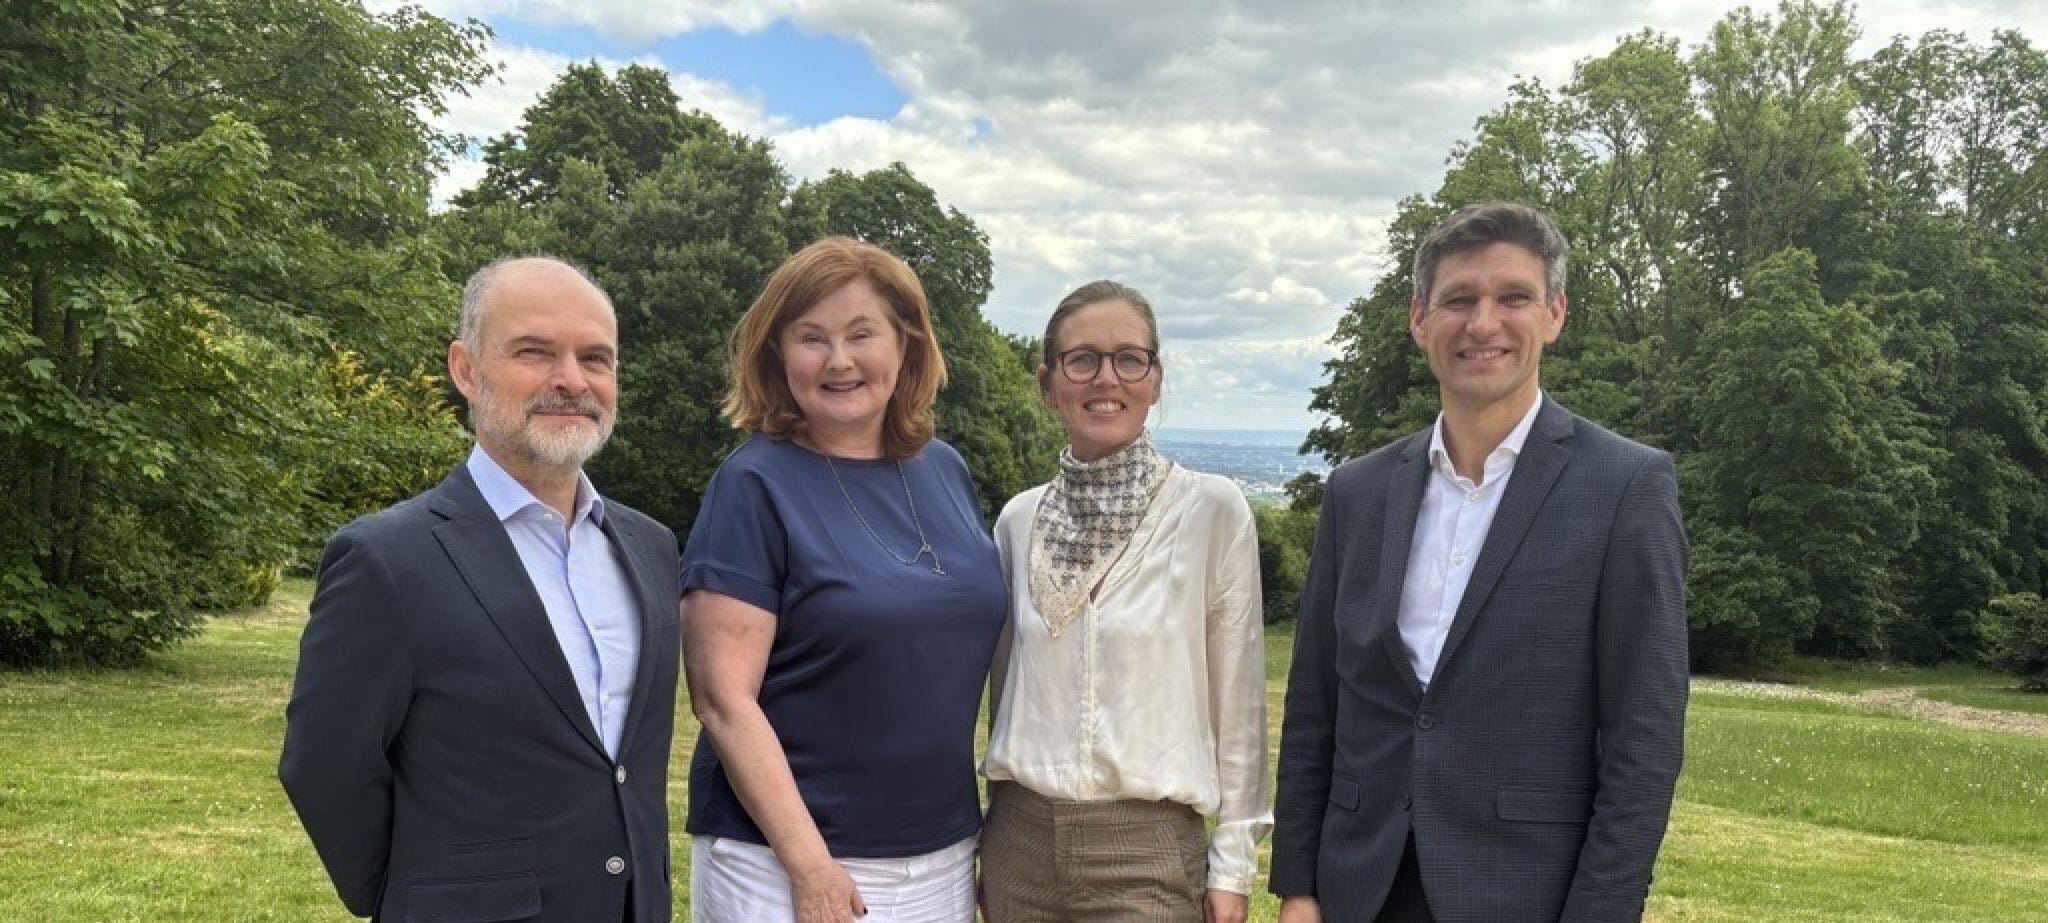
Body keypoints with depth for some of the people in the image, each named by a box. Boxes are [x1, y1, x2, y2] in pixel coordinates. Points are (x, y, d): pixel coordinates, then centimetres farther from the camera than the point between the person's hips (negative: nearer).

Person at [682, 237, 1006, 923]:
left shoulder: (945, 470, 5)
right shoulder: (755, 486, -11)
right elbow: (723, 698, -15)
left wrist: (999, 829, 10)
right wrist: (811, 867, -19)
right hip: (784, 866, -5)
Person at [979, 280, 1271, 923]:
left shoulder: (1213, 510, -7)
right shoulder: (1018, 521, 3)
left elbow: (1238, 701, -4)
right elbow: (1006, 684, 11)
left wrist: (1233, 863, -4)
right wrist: (988, 847, 14)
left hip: (1149, 849, -3)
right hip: (1020, 841, 3)